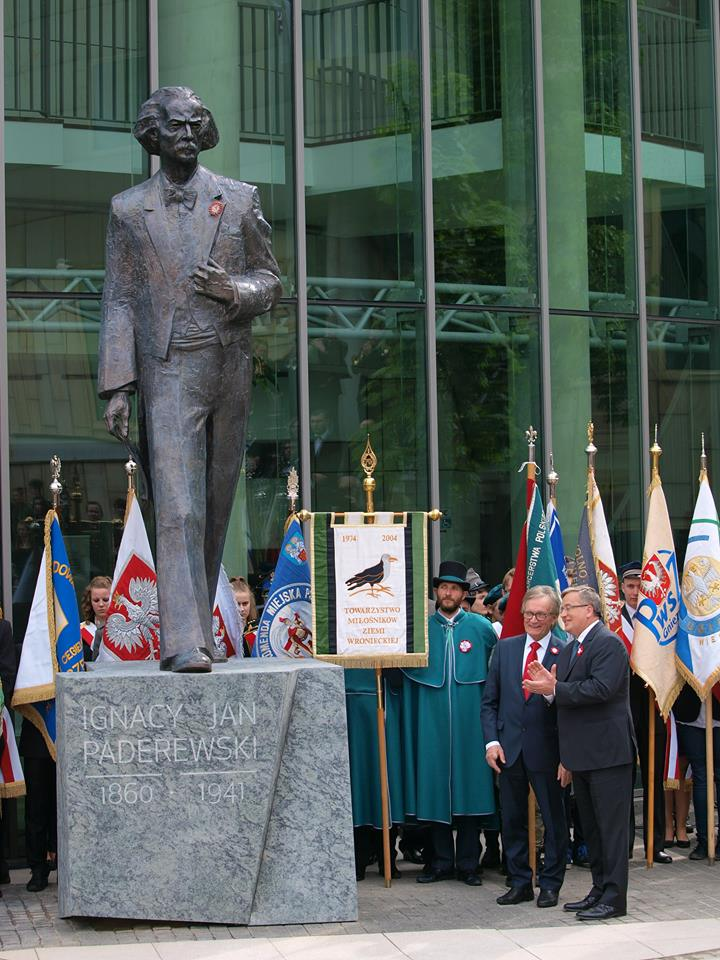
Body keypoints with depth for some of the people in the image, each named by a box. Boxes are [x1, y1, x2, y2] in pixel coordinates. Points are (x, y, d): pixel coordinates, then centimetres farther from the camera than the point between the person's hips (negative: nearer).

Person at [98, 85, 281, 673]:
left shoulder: (240, 199, 10)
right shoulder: (129, 210, 8)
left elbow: (271, 281, 13)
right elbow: (119, 301, 6)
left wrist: (234, 289, -10)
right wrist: (117, 385, -3)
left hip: (231, 369, 3)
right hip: (168, 371, -2)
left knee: (215, 508, 8)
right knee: (178, 508, -13)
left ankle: (197, 627, 19)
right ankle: (185, 642, -19)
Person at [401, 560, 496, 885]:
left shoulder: (480, 627, 4)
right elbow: (405, 666, 15)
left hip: (469, 720, -1)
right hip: (432, 721, 1)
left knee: (470, 785, 1)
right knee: (434, 787, 2)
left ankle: (468, 863, 8)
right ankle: (442, 861, 12)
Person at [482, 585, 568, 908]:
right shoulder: (505, 649, 7)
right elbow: (490, 700, 8)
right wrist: (492, 741, 0)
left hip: (546, 750, -4)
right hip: (509, 749, 4)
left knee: (553, 819, 7)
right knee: (511, 820, 11)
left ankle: (550, 884, 19)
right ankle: (520, 883, 22)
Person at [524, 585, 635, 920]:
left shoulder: (608, 643, -12)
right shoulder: (569, 649, 17)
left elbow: (600, 689, -24)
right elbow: (571, 694, 14)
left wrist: (555, 689, -20)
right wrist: (550, 685, -5)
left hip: (607, 752, -10)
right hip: (583, 755, 10)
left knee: (611, 826, -5)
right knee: (591, 826, 15)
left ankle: (614, 897, -1)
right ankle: (600, 889, 24)